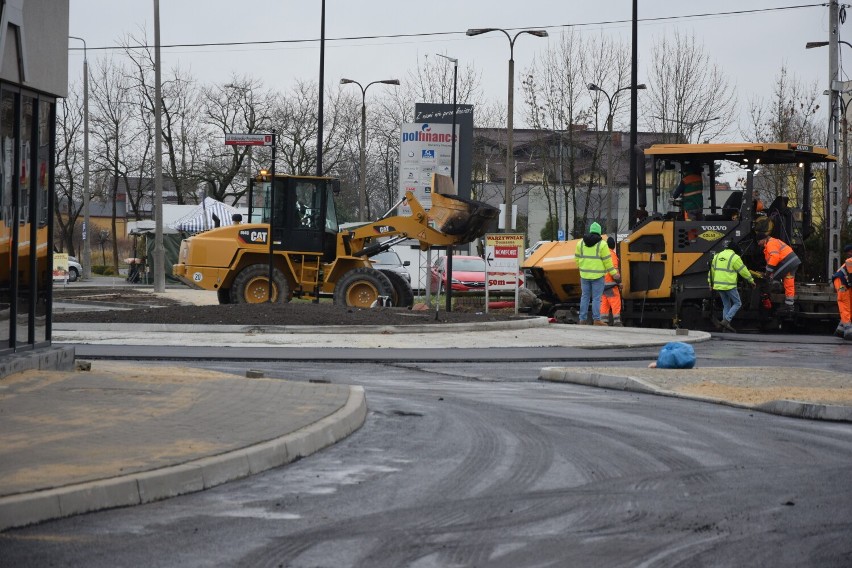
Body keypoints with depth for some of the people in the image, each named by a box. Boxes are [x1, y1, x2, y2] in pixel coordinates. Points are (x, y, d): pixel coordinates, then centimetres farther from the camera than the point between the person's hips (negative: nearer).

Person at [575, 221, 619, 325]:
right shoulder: (602, 244, -8)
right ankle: (596, 320, -4)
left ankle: (583, 319, 8)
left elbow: (577, 258, 8)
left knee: (585, 297, 10)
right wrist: (614, 273, 2)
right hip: (597, 275, -4)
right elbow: (607, 261, -7)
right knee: (596, 298, -1)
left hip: (584, 274, 4)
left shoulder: (581, 243, 5)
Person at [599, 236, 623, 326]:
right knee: (616, 304, -5)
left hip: (601, 283, 7)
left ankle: (603, 322, 7)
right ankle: (617, 322, -8)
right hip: (610, 284, -7)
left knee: (603, 304, 9)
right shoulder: (611, 254, -10)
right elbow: (613, 269, -18)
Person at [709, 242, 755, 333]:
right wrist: (751, 280, 10)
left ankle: (726, 325, 13)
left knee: (726, 305, 17)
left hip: (718, 285, 6)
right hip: (729, 286, -6)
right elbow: (743, 270, -3)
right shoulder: (734, 257, -7)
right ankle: (726, 321, -9)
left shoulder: (717, 256, 12)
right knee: (737, 303, 6)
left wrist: (711, 283, 24)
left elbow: (712, 270, 16)